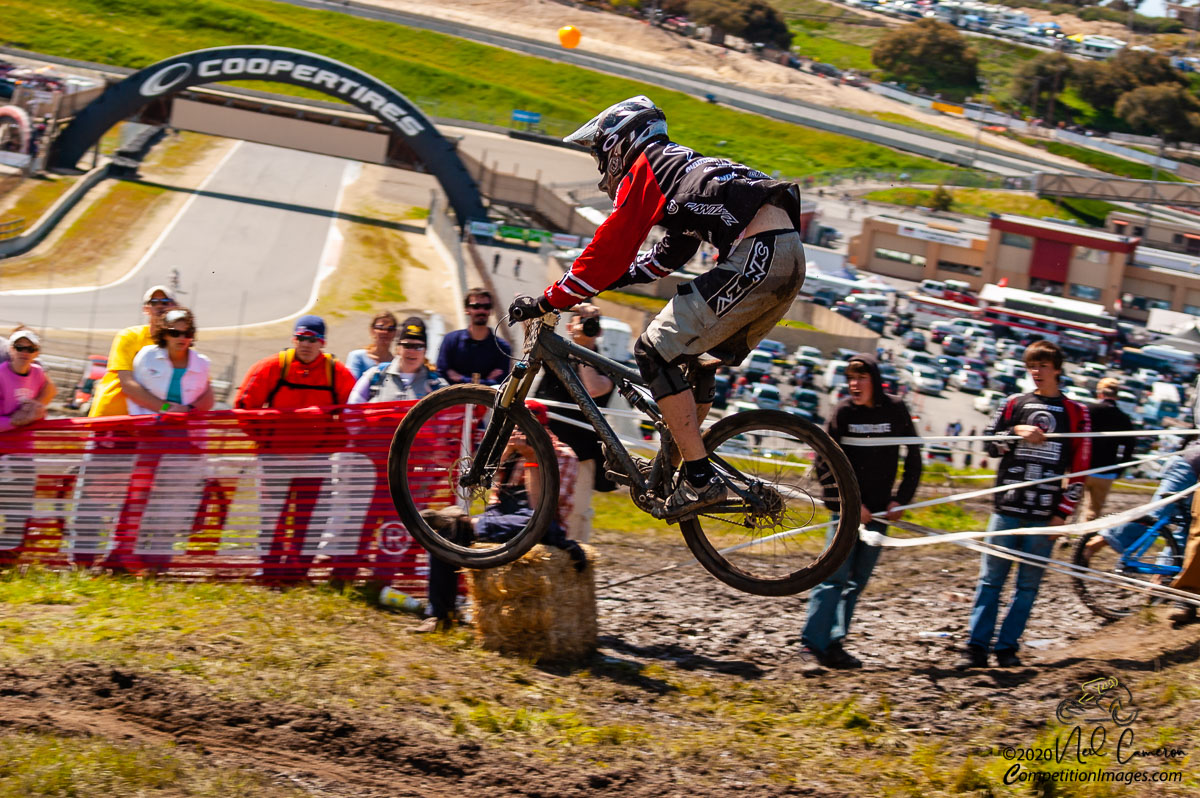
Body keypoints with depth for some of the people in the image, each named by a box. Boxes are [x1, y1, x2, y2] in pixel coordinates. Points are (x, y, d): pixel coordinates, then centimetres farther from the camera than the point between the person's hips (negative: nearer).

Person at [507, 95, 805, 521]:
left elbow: (610, 249, -1)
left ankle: (701, 480, -10)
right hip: (791, 254, 10)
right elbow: (669, 257, 40)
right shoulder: (679, 168, 33)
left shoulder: (643, 169, 6)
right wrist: (607, 278, 38)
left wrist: (548, 301, 4)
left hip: (756, 255, -10)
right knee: (695, 355, 23)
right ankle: (674, 466, 26)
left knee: (657, 351, -5)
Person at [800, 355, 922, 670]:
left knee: (857, 580, 4)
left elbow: (913, 458, 9)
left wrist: (901, 500, 0)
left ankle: (834, 646, 9)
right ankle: (811, 645, -12)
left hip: (879, 510, 3)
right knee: (835, 575, -12)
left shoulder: (896, 410, 0)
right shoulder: (843, 411, -5)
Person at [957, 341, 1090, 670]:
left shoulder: (1075, 412, 6)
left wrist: (1063, 512, -2)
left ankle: (1007, 647, 8)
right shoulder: (1014, 404, 10)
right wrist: (1017, 431, -12)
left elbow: (1080, 467, 4)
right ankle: (977, 647, 0)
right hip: (1008, 507, 1)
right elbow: (989, 443, 5)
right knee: (991, 578, -1)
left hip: (1044, 515, -1)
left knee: (1028, 584, 2)